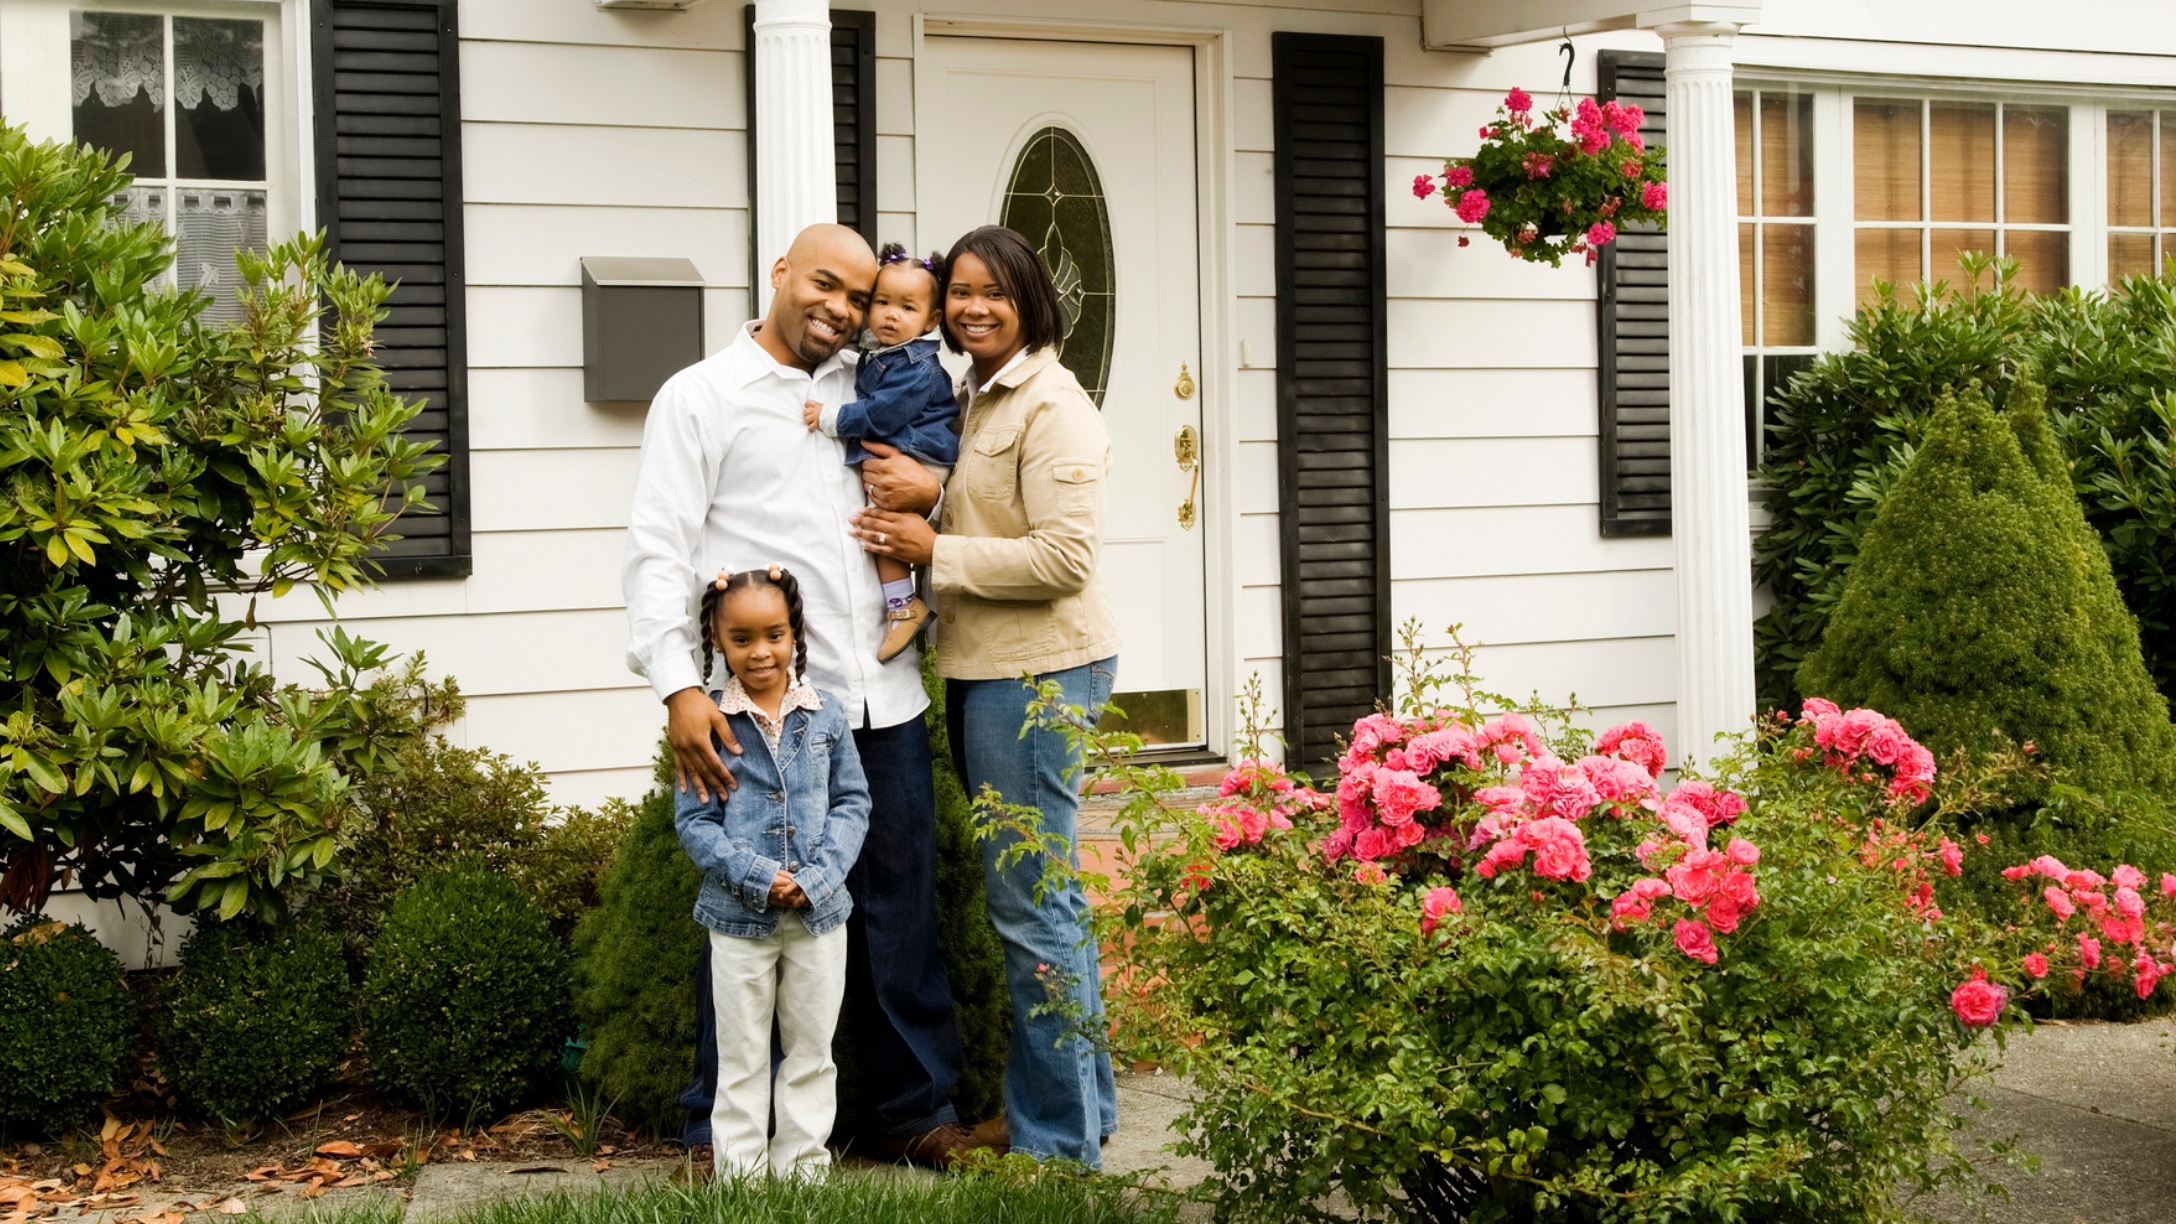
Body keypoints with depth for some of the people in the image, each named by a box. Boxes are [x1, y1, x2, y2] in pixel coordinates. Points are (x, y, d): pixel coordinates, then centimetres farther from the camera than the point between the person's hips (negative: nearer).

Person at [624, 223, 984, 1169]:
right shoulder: (701, 397, 2)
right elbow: (657, 555, -5)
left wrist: (930, 492, 3)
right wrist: (680, 688, -17)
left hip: (883, 701, 5)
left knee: (900, 908, 9)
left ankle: (913, 1109, 21)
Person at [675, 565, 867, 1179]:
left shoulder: (826, 714, -1)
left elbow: (851, 803, 2)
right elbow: (694, 821, -7)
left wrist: (816, 876, -13)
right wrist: (759, 876, -18)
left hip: (820, 914, 2)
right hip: (738, 917, -2)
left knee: (812, 1050, 12)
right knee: (742, 1058, 9)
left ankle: (802, 1165, 24)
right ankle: (740, 1172, 17)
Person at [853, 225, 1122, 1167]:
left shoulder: (1051, 406, -13)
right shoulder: (978, 399, 16)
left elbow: (1066, 556, -20)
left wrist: (935, 552, -16)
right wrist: (920, 534, 8)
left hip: (1037, 672, -10)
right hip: (989, 668, 10)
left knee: (1030, 904, -5)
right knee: (1045, 895, 16)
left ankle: (1060, 1138, 5)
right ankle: (1086, 1100, 28)